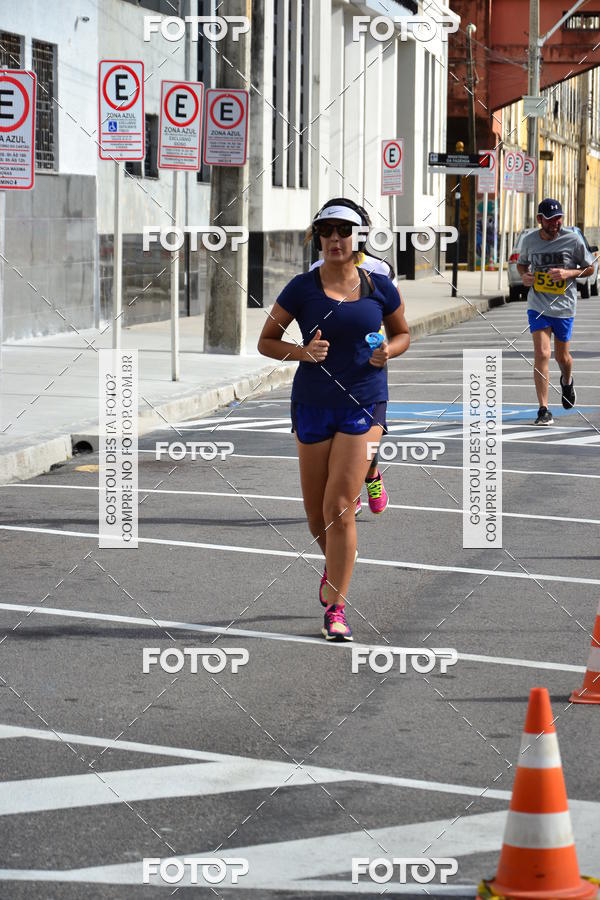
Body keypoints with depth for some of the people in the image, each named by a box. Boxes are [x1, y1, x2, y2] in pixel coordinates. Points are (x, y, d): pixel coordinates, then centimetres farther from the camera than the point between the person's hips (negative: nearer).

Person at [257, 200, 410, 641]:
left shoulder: (379, 287, 1)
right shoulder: (303, 287, -2)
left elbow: (403, 333, 16)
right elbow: (266, 341, 4)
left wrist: (388, 350, -6)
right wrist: (302, 351, -15)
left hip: (364, 406, -1)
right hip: (313, 405, 1)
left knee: (339, 509, -12)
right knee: (316, 515, 8)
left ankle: (336, 607, -4)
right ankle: (335, 566, 41)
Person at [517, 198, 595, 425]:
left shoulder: (572, 239, -8)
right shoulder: (529, 240, -3)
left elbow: (589, 268, 1)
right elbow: (521, 262, 17)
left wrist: (569, 273, -17)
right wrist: (524, 275, -5)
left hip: (564, 306, 0)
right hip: (537, 305, 0)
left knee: (562, 356, 14)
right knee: (542, 354, -13)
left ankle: (567, 381, 52)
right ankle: (543, 411, -10)